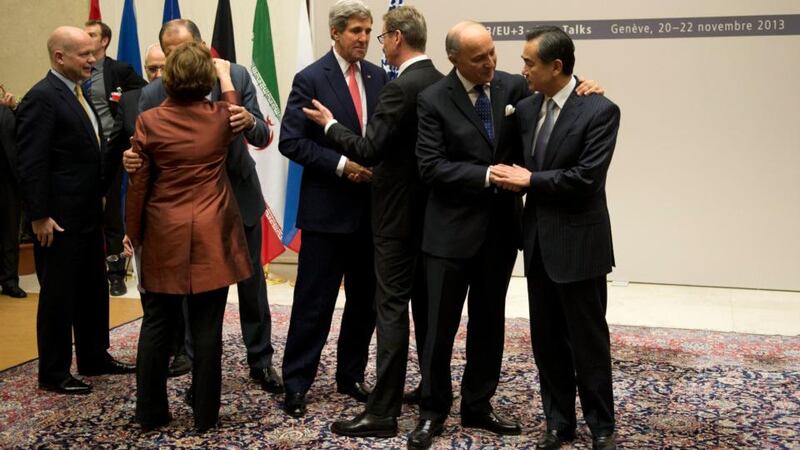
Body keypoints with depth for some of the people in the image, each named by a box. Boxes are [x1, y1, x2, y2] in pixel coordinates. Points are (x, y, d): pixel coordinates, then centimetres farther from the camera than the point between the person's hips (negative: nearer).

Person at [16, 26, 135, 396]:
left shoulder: (79, 94, 12)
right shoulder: (42, 98, -15)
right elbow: (31, 164, -19)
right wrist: (40, 217, -20)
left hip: (88, 214, 9)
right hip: (59, 219, -9)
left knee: (93, 291, 17)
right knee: (58, 296, 2)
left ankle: (94, 358, 31)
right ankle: (53, 374, 15)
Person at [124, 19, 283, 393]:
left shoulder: (236, 76, -12)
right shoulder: (152, 94, -12)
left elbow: (262, 137, -14)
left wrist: (250, 123, -37)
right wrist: (131, 159, -34)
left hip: (239, 196, 1)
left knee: (252, 282, 12)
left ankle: (260, 360, 28)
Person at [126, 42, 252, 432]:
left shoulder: (149, 121, -5)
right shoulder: (219, 117, -2)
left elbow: (138, 184, -1)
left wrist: (133, 233, 9)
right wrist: (225, 76, 37)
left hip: (163, 237, 0)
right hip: (211, 236, 0)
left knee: (156, 326, 10)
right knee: (207, 329, 4)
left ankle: (150, 413, 20)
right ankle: (205, 415, 13)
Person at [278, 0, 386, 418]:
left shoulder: (378, 77, 8)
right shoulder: (310, 79, -7)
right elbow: (290, 142, -11)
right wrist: (341, 164, -17)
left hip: (370, 207, 5)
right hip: (326, 208, -5)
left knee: (366, 299, 12)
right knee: (314, 303, 0)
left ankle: (351, 376, 27)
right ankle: (295, 384, 12)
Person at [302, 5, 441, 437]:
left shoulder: (400, 88, -18)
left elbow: (369, 150, -21)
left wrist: (330, 124, -7)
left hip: (400, 214, -9)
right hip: (432, 211, 9)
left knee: (392, 308, -6)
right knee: (427, 304, 16)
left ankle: (383, 411, -2)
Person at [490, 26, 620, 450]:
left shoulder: (600, 110, -13)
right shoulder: (526, 108, 7)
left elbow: (586, 177, -19)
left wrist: (531, 180, -13)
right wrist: (510, 177, -5)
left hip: (579, 244, -6)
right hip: (539, 242, 6)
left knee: (588, 340, 5)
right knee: (546, 340, 13)